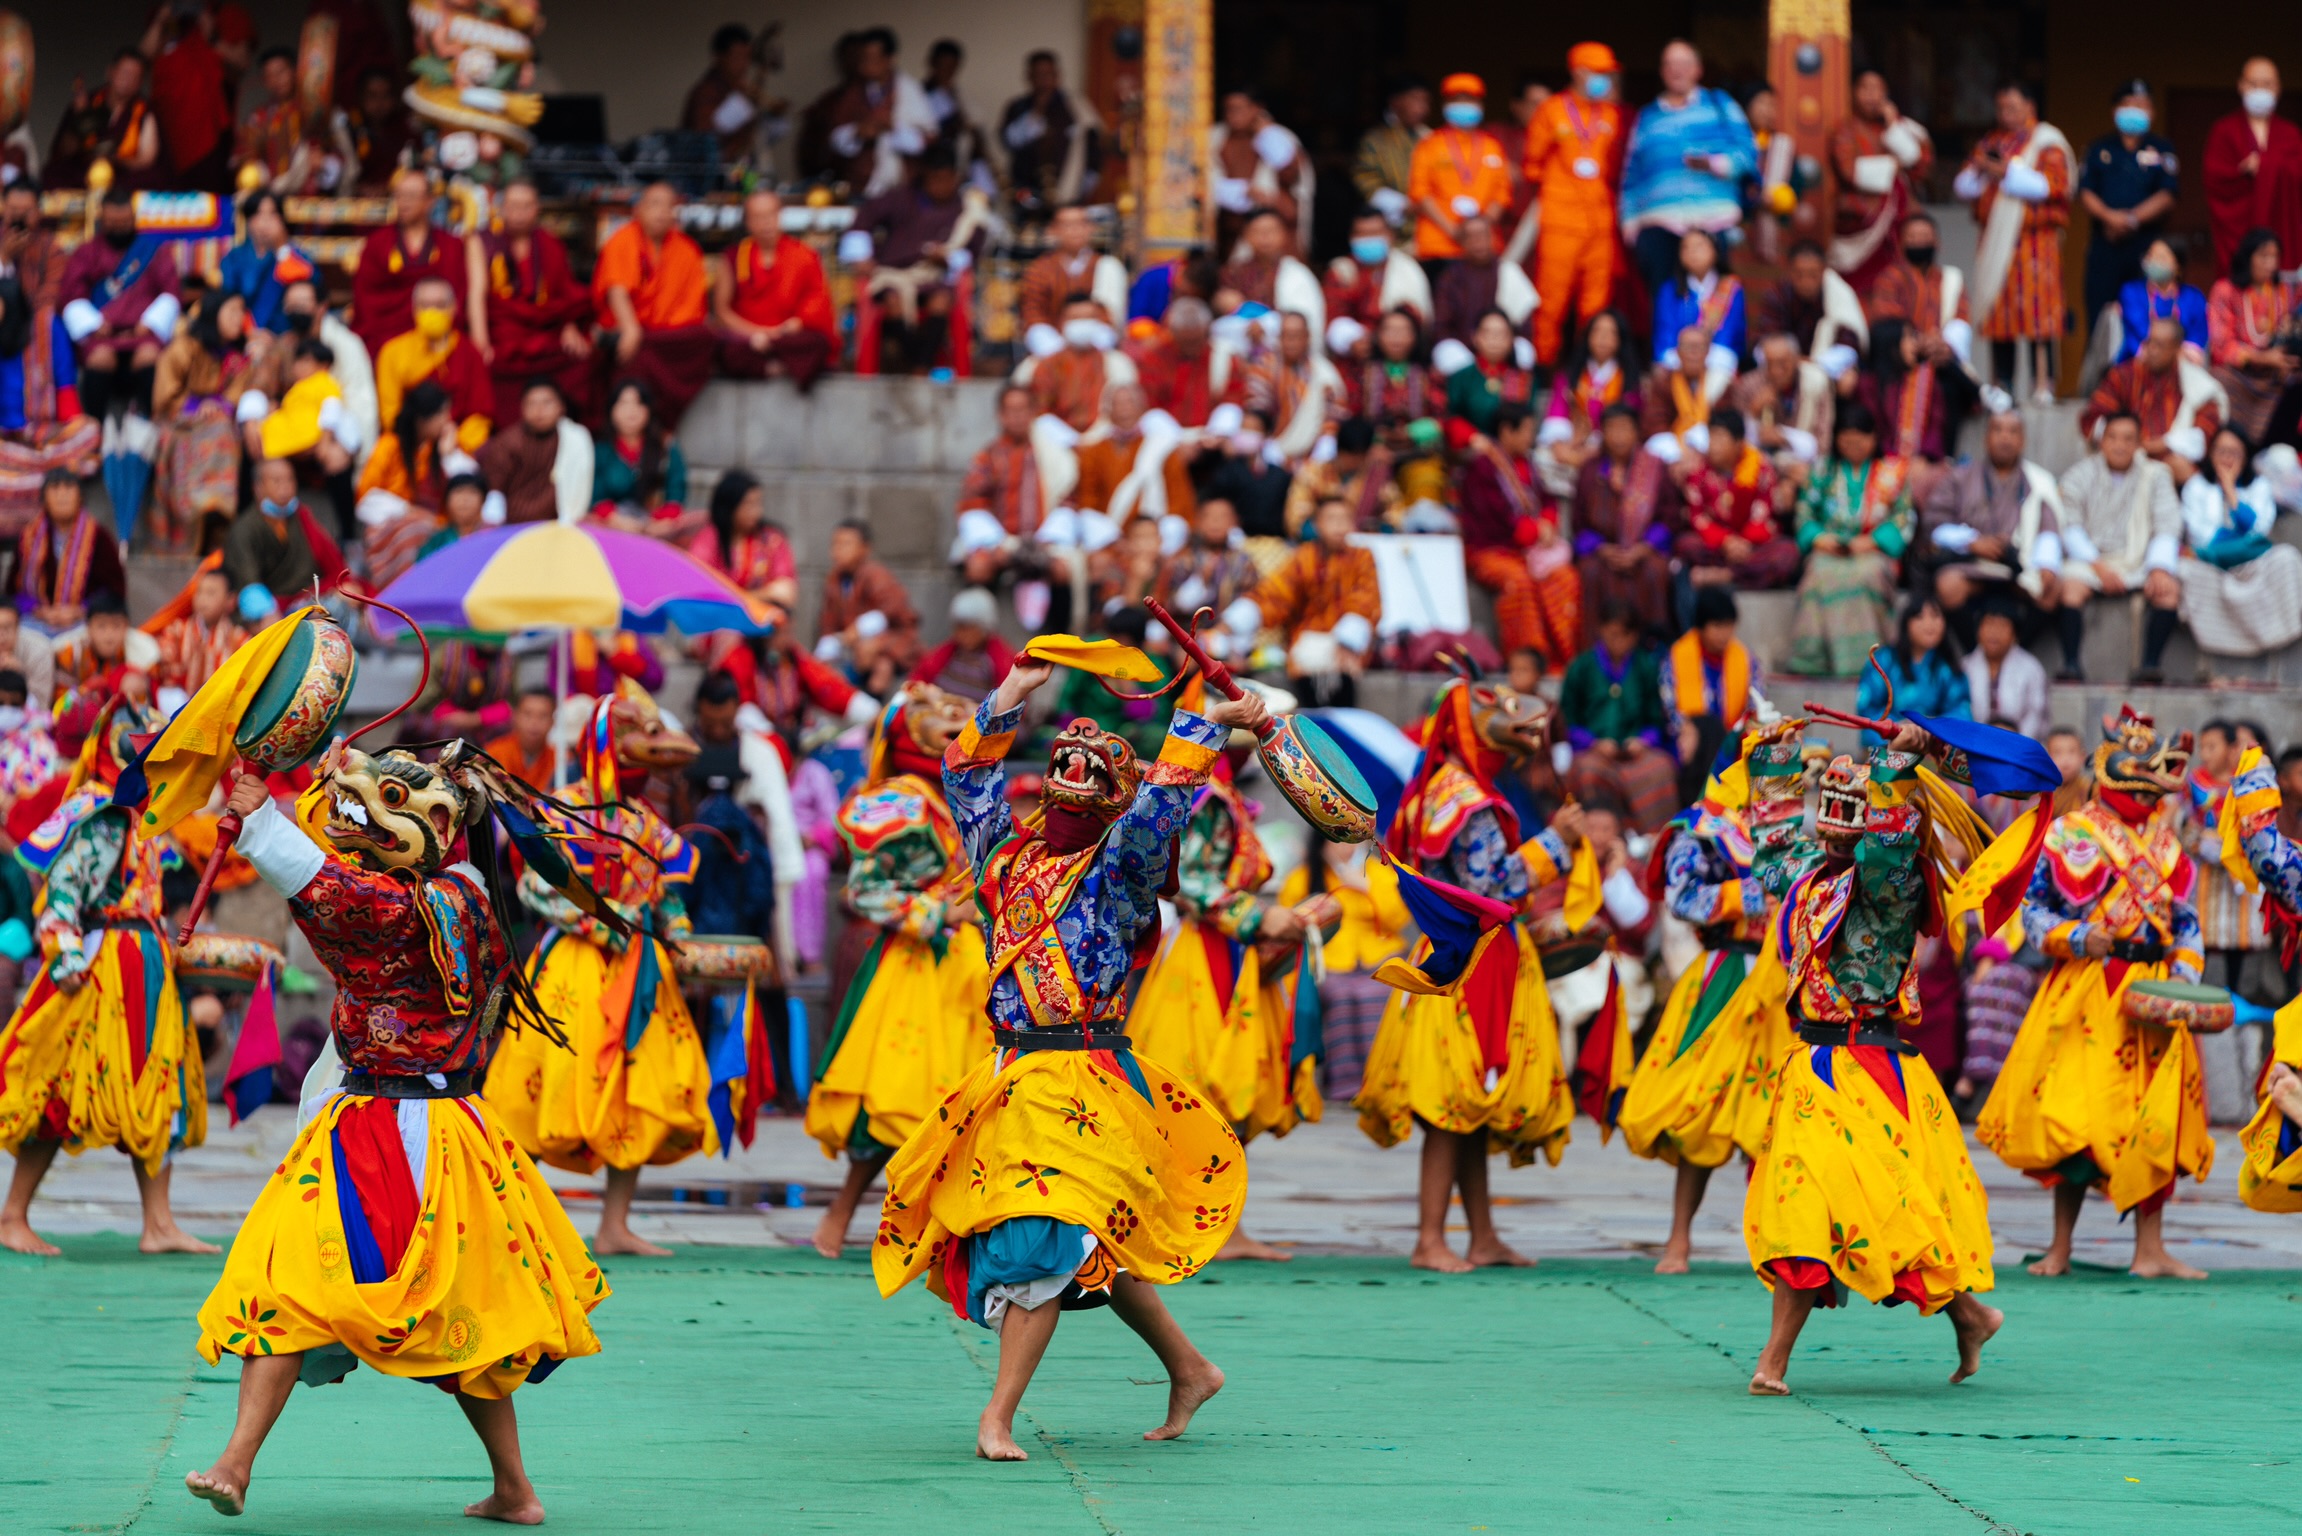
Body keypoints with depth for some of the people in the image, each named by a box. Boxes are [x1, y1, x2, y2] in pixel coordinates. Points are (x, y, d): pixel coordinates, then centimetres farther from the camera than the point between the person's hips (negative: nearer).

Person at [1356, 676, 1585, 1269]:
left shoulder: (1439, 791, 12)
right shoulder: (1469, 803, -18)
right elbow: (1491, 886, -23)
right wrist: (1552, 842, -16)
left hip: (1459, 968, 10)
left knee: (1468, 1111, 12)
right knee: (1455, 1112, -7)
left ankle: (1483, 1238, 17)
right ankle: (1430, 1241, -6)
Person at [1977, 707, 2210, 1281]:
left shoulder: (2164, 840, 14)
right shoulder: (2070, 834, 0)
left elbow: (2185, 920, 16)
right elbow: (2034, 911, 1)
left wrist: (2185, 972, 0)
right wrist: (2076, 939, -17)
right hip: (2086, 994, -4)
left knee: (2155, 1123, 0)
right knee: (2075, 1120, -5)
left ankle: (2150, 1250, 4)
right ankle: (2061, 1247, 4)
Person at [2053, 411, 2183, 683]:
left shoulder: (2155, 475, 8)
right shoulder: (2081, 474, 5)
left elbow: (2167, 527, 1)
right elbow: (2070, 528, -3)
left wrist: (2159, 568, -18)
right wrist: (2098, 566, -18)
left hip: (2139, 560, 1)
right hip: (2091, 558, -1)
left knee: (2169, 588, -29)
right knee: (2071, 585, -33)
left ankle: (2149, 665, -32)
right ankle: (2071, 665, -36)